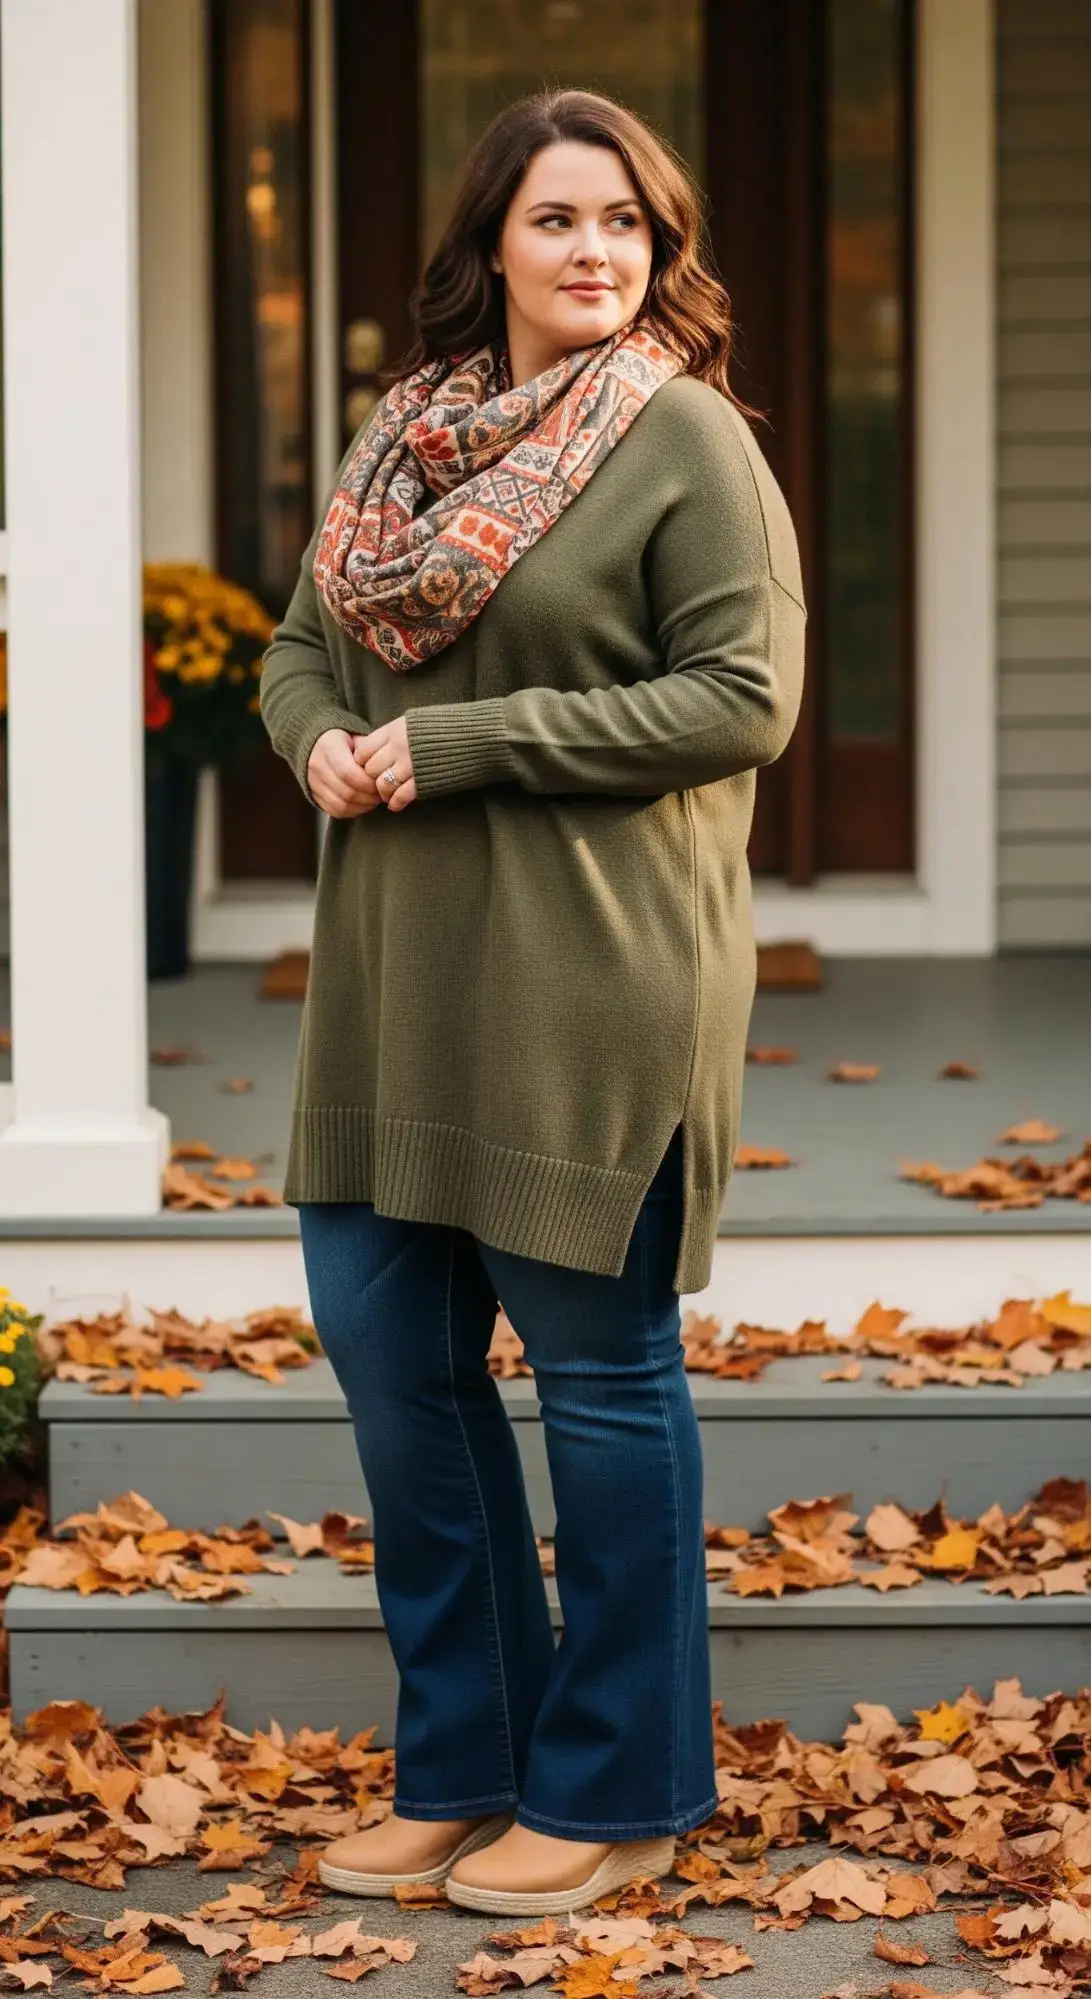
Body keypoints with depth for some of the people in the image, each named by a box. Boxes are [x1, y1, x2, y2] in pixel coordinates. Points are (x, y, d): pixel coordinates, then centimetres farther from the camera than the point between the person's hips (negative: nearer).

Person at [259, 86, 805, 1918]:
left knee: (599, 1369, 3)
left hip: (593, 972, -7)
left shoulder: (688, 439, -7)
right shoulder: (411, 430, 12)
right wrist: (321, 740, -5)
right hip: (397, 972, 7)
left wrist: (461, 742, -16)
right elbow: (302, 641, 19)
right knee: (384, 1346, 11)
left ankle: (613, 1796, 17)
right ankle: (461, 1766, 26)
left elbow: (741, 697, -14)